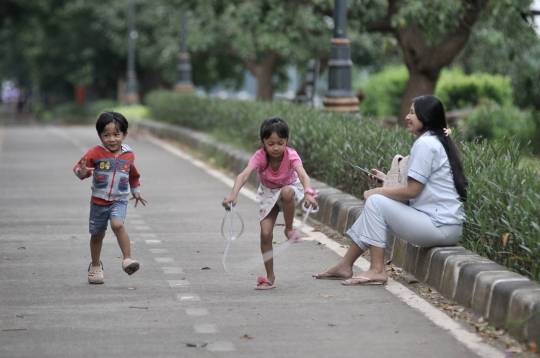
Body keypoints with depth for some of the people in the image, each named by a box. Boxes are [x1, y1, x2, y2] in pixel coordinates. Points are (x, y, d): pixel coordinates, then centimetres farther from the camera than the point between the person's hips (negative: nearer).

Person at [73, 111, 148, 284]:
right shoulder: (96, 153, -10)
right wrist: (82, 171, -33)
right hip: (98, 200, 0)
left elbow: (133, 174, 19)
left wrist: (136, 191, 27)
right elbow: (79, 167, -10)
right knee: (97, 234, 13)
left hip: (119, 200, 0)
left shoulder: (128, 155, 1)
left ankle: (127, 259, -24)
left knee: (117, 224, -28)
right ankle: (95, 265, 34)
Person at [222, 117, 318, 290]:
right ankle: (270, 277, 3)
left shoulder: (291, 155, -29)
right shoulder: (260, 156, -28)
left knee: (287, 192, -39)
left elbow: (302, 174, -45)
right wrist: (233, 194, -61)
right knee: (265, 233, -10)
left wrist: (308, 193, -66)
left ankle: (289, 230, -14)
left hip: (290, 187, -1)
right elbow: (244, 175, -42)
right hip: (268, 194, 1)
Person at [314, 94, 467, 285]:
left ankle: (377, 270, -8)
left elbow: (411, 191, -16)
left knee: (375, 201, -8)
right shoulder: (437, 141, 16)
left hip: (439, 226, -10)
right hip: (447, 224, 10)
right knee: (374, 203, 11)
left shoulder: (425, 144, -14)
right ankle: (345, 266, 15)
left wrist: (377, 191, -3)